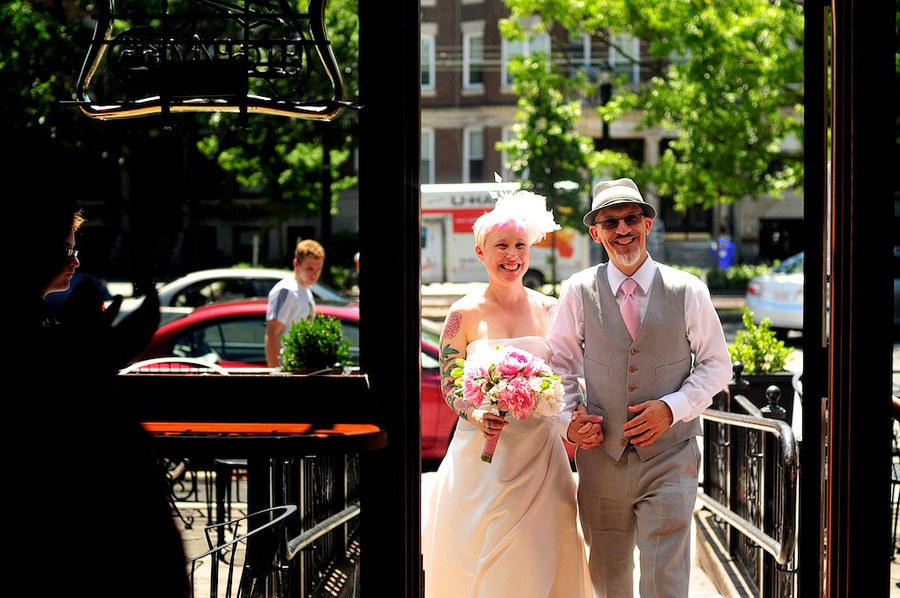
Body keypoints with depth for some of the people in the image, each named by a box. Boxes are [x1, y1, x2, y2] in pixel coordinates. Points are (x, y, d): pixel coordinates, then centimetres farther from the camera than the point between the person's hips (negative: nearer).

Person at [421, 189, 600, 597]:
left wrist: (575, 418, -9)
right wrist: (476, 415, -18)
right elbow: (448, 386, 1)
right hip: (482, 457, -2)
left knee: (538, 562, 2)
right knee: (480, 558, -1)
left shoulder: (550, 311, 5)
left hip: (540, 456, 2)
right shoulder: (464, 314, -2)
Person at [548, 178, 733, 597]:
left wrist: (672, 407, -10)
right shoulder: (578, 292, 2)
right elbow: (561, 363, 11)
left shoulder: (688, 292, 0)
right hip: (602, 457, 2)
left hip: (668, 457, -1)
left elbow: (716, 365, 6)